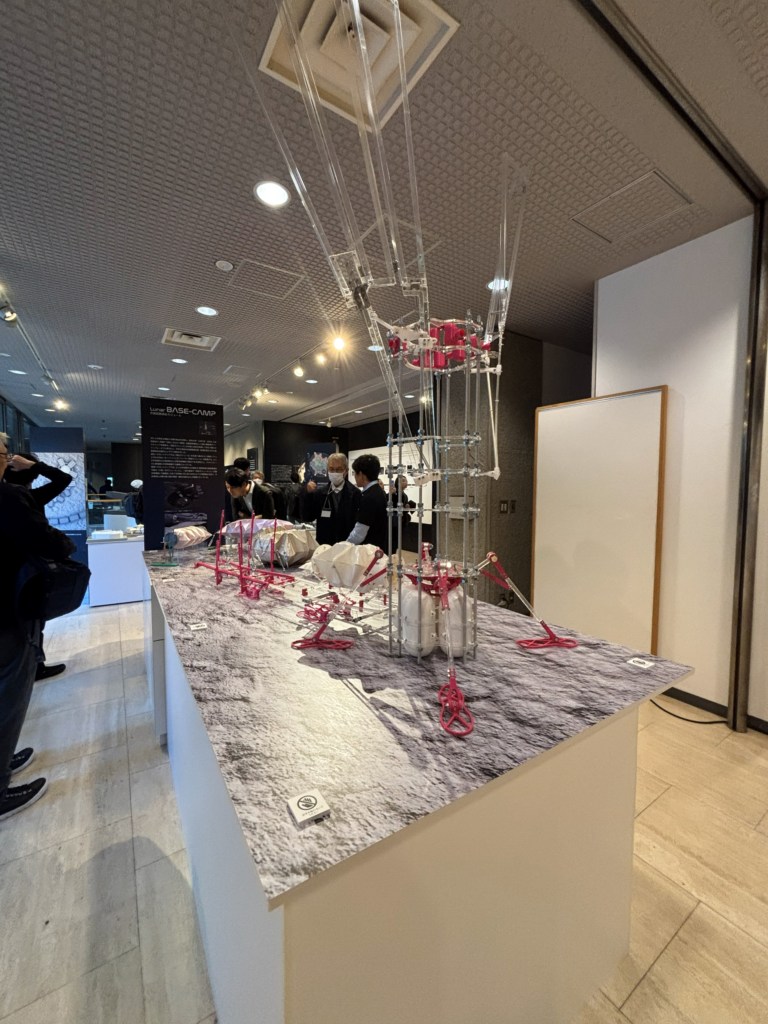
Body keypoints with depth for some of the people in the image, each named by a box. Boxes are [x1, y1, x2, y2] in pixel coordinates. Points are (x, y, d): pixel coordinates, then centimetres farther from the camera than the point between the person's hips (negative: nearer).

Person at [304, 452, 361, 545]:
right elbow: (308, 518, 1)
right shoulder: (319, 492, 4)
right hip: (323, 544, 3)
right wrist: (309, 494, -7)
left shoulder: (355, 493, -7)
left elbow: (358, 522, -8)